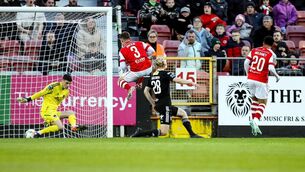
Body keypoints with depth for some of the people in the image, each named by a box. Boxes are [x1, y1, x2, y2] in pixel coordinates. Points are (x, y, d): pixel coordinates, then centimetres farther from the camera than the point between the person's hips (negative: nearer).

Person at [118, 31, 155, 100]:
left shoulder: (122, 50, 2)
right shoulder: (140, 43, 10)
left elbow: (123, 67, -2)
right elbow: (151, 51, 5)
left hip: (136, 72, -4)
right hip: (148, 69, 4)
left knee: (121, 80, 15)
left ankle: (129, 88, -14)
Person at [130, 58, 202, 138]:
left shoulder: (152, 76, 11)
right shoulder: (165, 74, -10)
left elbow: (146, 91, 12)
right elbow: (177, 80, -23)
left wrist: (153, 103, 17)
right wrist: (190, 83, -11)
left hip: (158, 104, 9)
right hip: (165, 104, -9)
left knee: (183, 113, 24)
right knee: (164, 132, -9)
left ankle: (192, 134, 24)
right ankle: (140, 133, -16)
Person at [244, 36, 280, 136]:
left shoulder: (254, 50, 7)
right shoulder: (271, 54, -4)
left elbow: (246, 63, 1)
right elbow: (271, 68, -16)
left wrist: (248, 74, 14)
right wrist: (277, 76, 3)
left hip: (250, 79, 4)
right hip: (261, 81, -4)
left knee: (254, 99, 20)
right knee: (262, 102, 5)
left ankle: (253, 120, 9)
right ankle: (256, 120, -16)